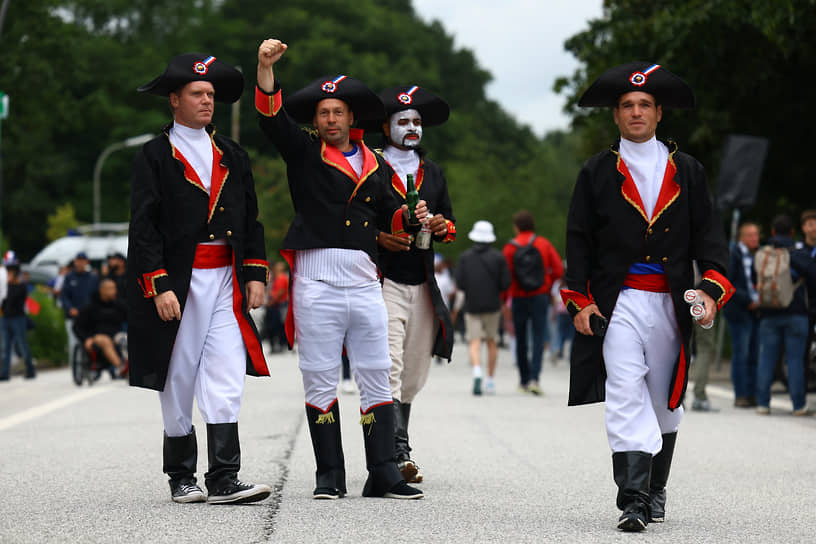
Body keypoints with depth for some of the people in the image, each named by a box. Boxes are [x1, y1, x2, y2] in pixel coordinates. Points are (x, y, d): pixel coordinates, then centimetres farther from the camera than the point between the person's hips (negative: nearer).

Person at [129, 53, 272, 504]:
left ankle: (224, 480, -10)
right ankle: (181, 478, 16)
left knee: (227, 378, -8)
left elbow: (251, 219, 16)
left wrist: (255, 275, 6)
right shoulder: (154, 157, 0)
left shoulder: (233, 156, 15)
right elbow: (143, 227, -6)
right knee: (178, 381, 4)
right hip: (178, 282, -3)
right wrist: (159, 287, -14)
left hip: (227, 281, 3)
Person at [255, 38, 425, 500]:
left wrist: (410, 216, 2)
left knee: (377, 377, 1)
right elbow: (271, 116, -8)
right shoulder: (303, 152, 7)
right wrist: (267, 66, -21)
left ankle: (384, 475, 4)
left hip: (365, 280, 3)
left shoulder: (375, 164, 18)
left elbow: (387, 217, 24)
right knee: (320, 380, 0)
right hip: (317, 279, -3)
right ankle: (330, 476, 7)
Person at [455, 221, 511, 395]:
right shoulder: (498, 257, -2)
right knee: (491, 342, 15)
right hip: (492, 305, 1)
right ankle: (490, 380, 17)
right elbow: (505, 284, -4)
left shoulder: (465, 257, -1)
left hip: (472, 305, -1)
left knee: (474, 342, -3)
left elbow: (460, 283, -5)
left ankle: (477, 372, -29)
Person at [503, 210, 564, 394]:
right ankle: (534, 378, -19)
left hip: (519, 298, 0)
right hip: (540, 296, 0)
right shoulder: (544, 244, 0)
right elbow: (558, 270, -3)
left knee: (521, 339, 13)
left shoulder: (510, 248, -4)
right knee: (539, 337, -3)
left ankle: (524, 380, 20)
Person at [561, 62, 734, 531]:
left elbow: (708, 235, 6)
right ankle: (633, 501, -20)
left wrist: (711, 290, -8)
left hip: (670, 305, 2)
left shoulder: (687, 171, 10)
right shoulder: (597, 174, 8)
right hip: (618, 304, -2)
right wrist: (580, 300, -3)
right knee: (626, 396, -15)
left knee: (664, 401, 13)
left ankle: (656, 490, 30)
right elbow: (579, 240, 7)